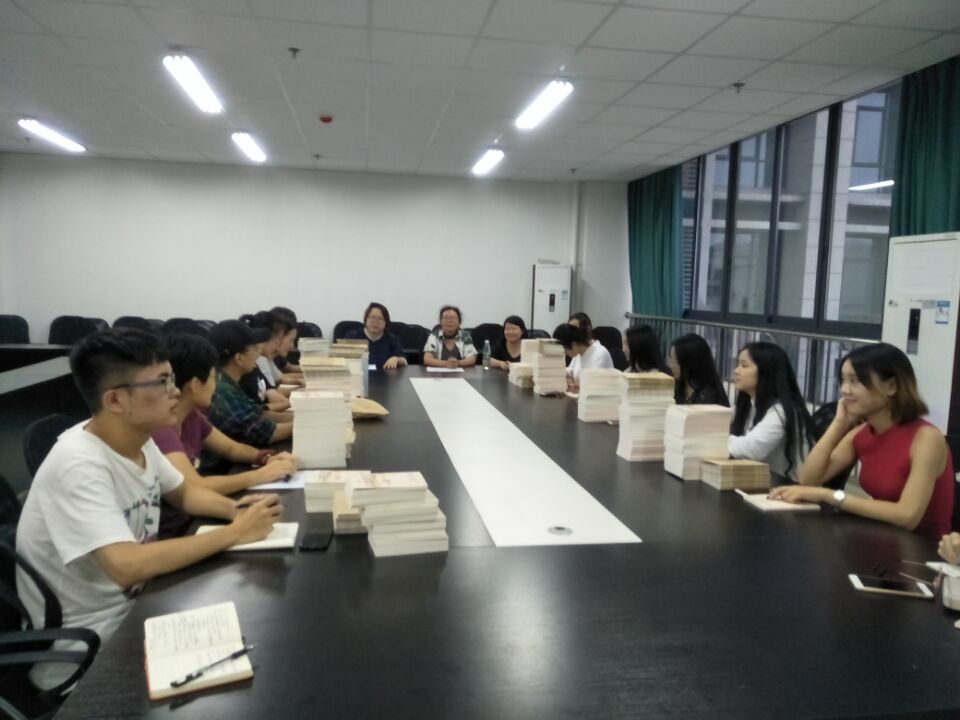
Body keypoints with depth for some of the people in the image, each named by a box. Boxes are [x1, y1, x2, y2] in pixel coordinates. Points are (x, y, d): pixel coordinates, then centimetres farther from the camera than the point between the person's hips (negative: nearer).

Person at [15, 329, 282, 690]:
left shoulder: (137, 439, -5)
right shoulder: (78, 465, -28)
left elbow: (183, 492, 12)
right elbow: (127, 566, -37)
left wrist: (234, 508, -8)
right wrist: (234, 533, -29)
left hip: (132, 603, 7)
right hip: (85, 643, -7)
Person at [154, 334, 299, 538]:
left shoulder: (191, 415, 3)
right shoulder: (158, 425, -24)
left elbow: (231, 448, 15)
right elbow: (195, 488, -30)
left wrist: (267, 458, -4)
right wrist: (260, 475, -21)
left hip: (188, 521, 8)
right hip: (164, 537, -8)